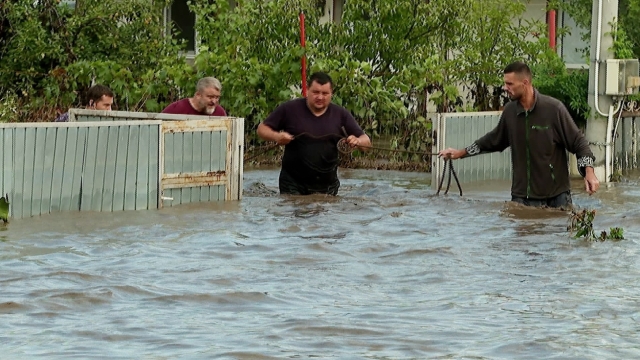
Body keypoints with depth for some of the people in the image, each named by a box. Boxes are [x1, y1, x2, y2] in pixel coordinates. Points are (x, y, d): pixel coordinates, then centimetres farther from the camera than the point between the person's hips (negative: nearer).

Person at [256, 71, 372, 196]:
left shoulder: (341, 114, 3)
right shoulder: (289, 109, -3)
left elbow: (366, 142, 5)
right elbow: (262, 128, 3)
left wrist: (358, 141, -20)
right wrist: (277, 136, -19)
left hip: (327, 186, 2)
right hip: (293, 184, -2)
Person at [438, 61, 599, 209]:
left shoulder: (553, 109, -9)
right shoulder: (510, 111, 5)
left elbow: (578, 141, -4)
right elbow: (495, 140, 23)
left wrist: (589, 172, -17)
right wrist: (461, 153, 27)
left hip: (556, 196, -3)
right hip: (522, 197, 3)